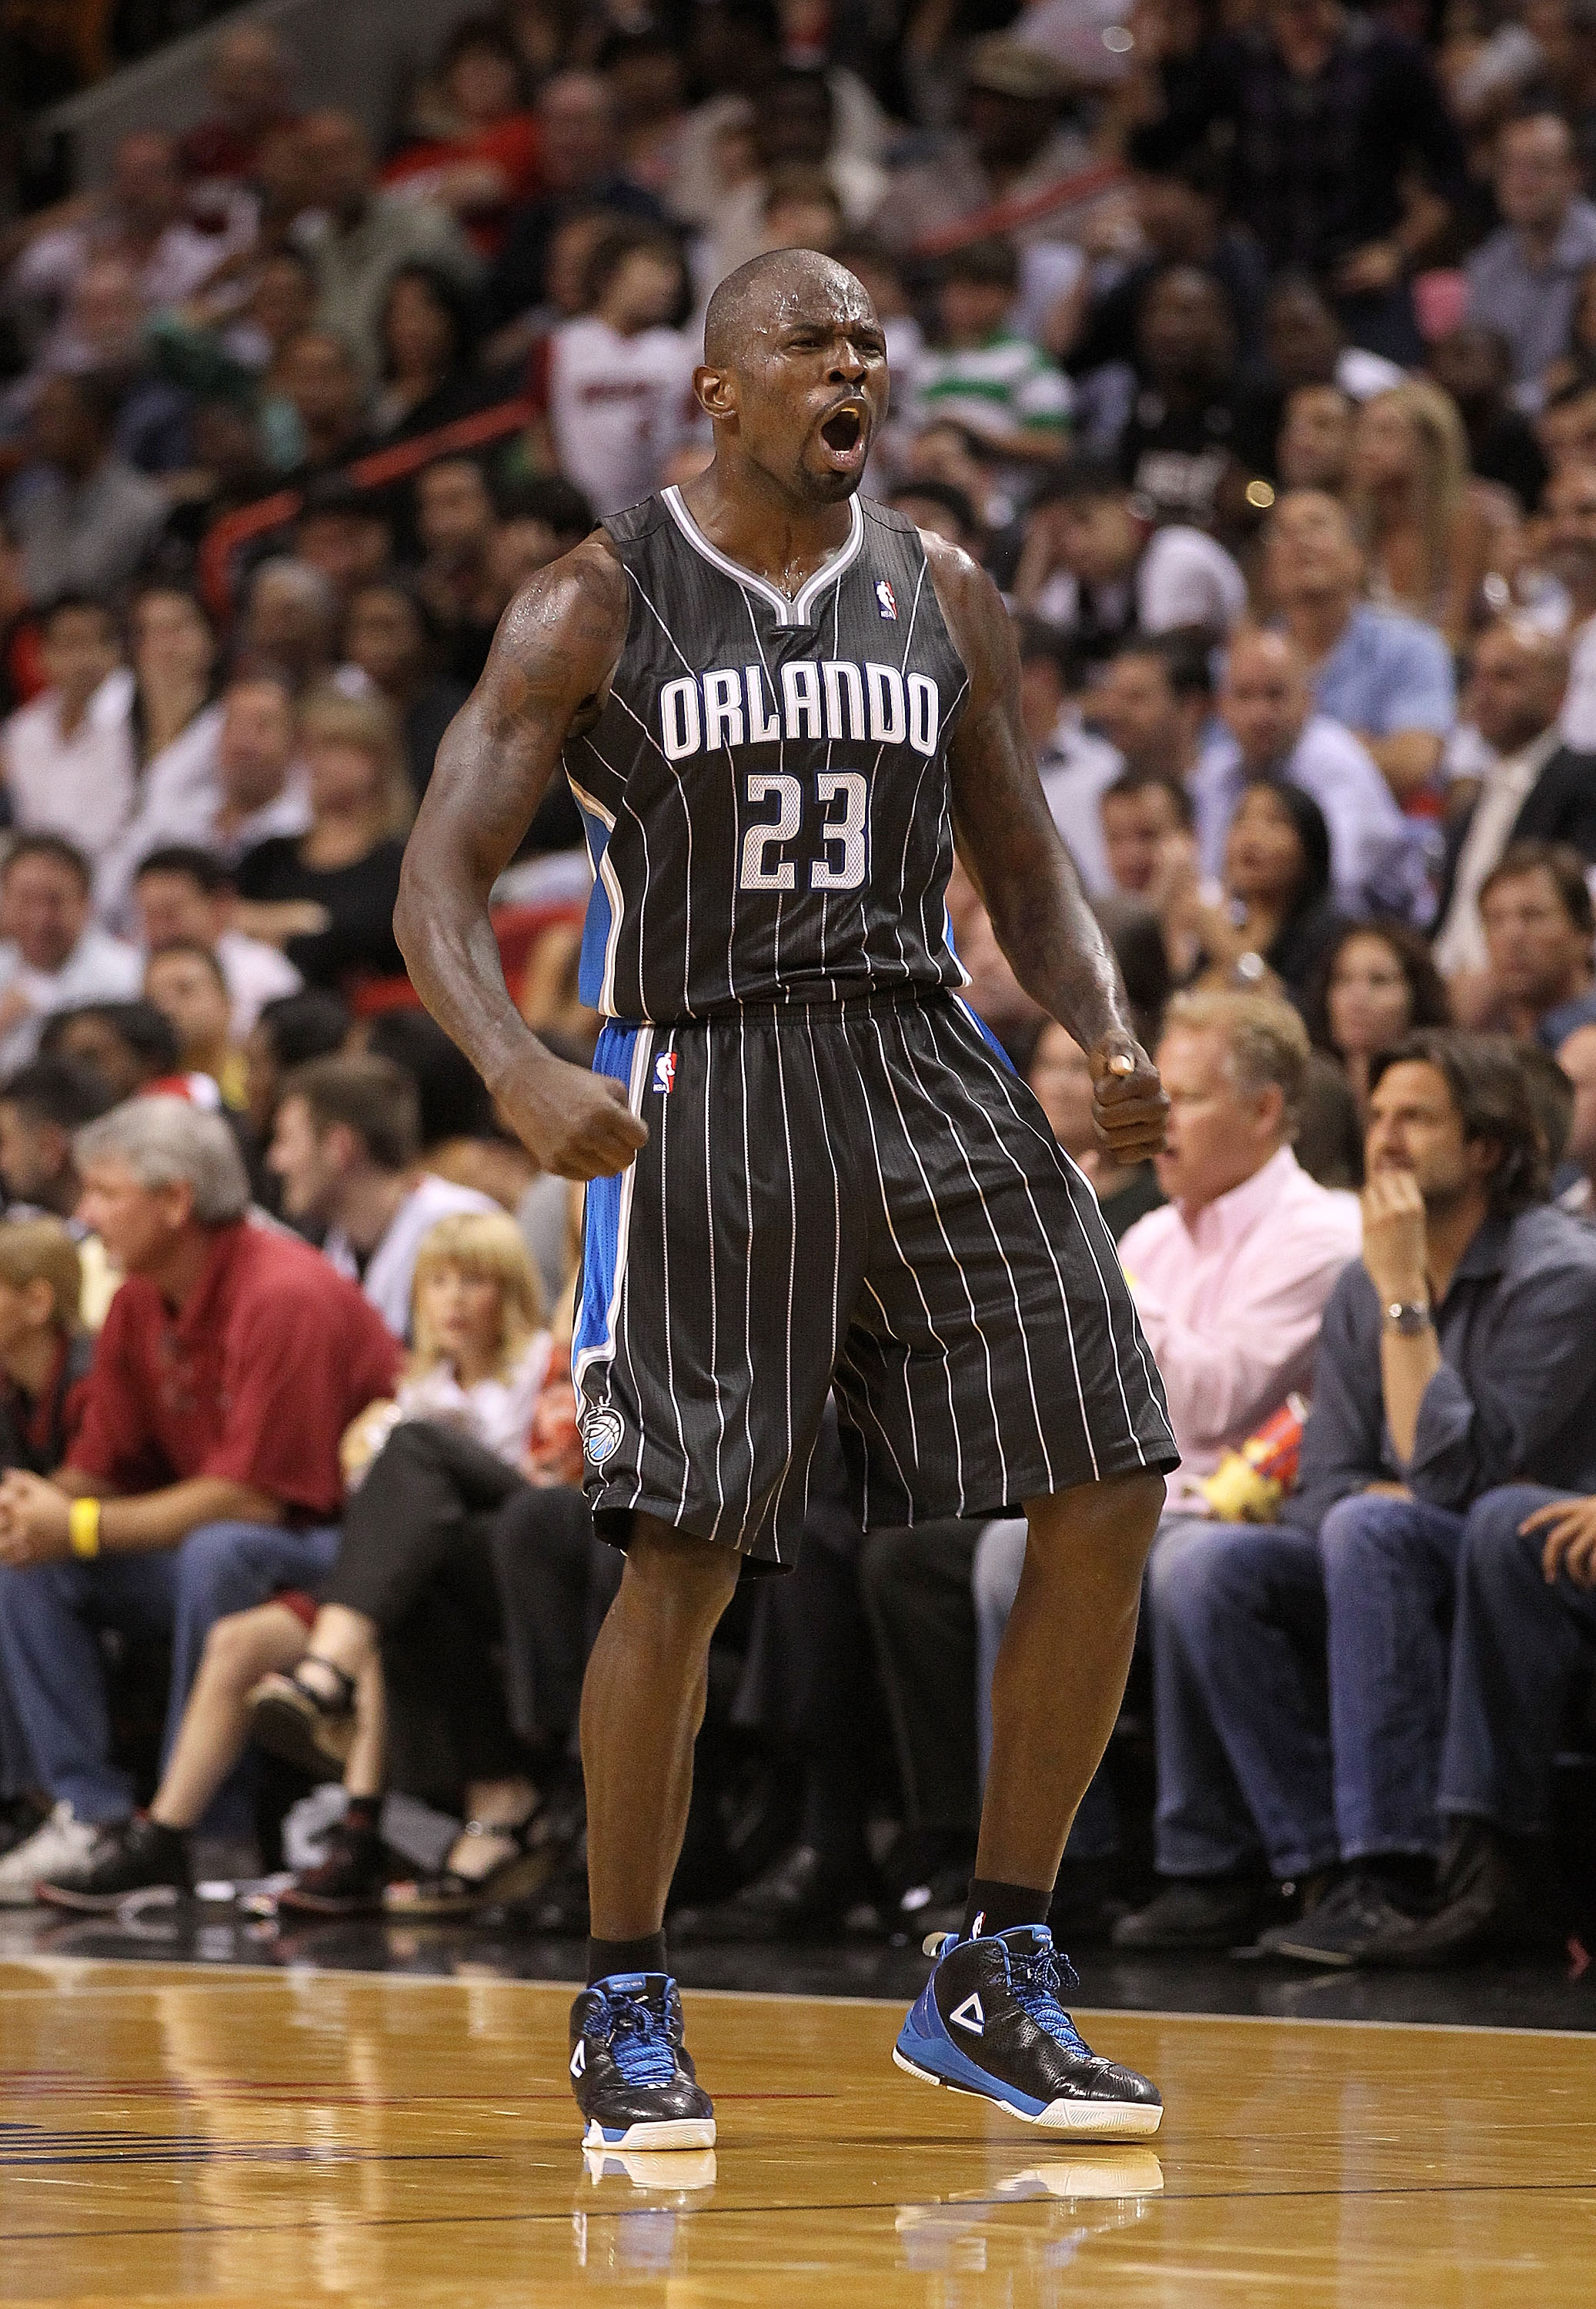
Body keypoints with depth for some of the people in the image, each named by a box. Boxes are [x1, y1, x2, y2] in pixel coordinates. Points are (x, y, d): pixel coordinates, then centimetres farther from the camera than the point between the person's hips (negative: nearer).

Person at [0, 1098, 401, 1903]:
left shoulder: (285, 1298, -23)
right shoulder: (139, 1304, 3)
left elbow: (255, 1496, -26)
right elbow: (106, 1468, 8)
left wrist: (80, 1526, -24)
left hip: (340, 1545, -8)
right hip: (214, 1531, 9)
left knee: (218, 1553, -38)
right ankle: (89, 1811, -8)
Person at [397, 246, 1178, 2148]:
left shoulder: (943, 602, 10)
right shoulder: (594, 607, -3)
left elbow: (1026, 870, 17)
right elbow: (437, 885, -6)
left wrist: (1108, 1042, -4)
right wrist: (521, 1074, -26)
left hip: (920, 1068, 4)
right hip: (701, 1084, -4)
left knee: (1108, 1487, -7)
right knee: (684, 1549, -10)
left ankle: (992, 1983, 4)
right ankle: (623, 2005, 8)